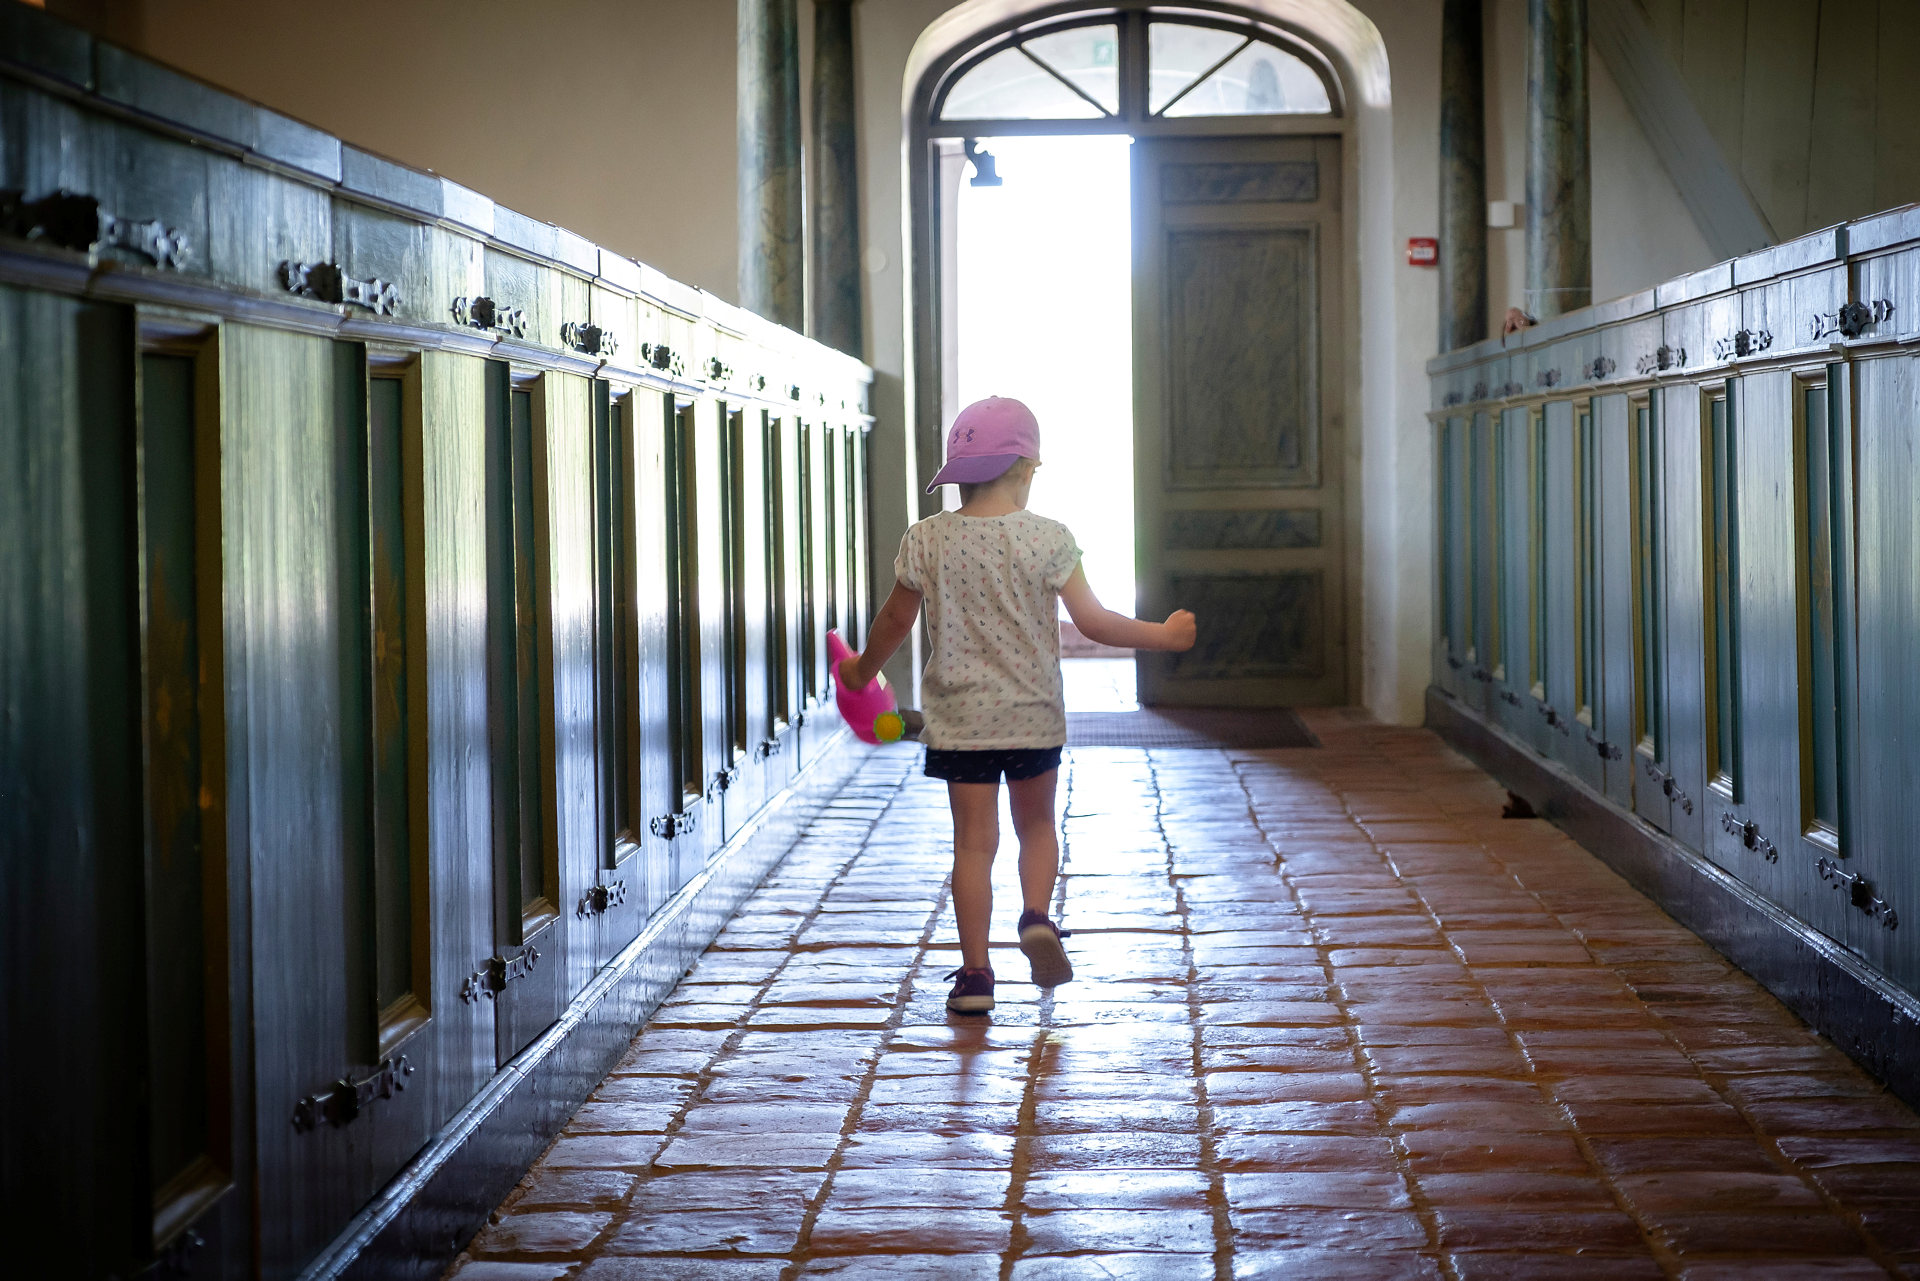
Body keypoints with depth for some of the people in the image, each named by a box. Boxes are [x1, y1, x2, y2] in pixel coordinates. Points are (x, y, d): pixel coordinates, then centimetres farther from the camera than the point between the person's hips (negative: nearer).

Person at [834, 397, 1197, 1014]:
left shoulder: (926, 541, -4)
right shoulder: (1048, 539, -9)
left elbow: (895, 621, 9)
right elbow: (1094, 622, -8)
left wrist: (863, 668, 28)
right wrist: (1164, 636, 7)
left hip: (959, 718, 1)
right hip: (1034, 715, -1)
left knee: (974, 842, 4)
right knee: (1037, 826, 20)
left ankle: (975, 972, 2)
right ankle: (1037, 917, -3)